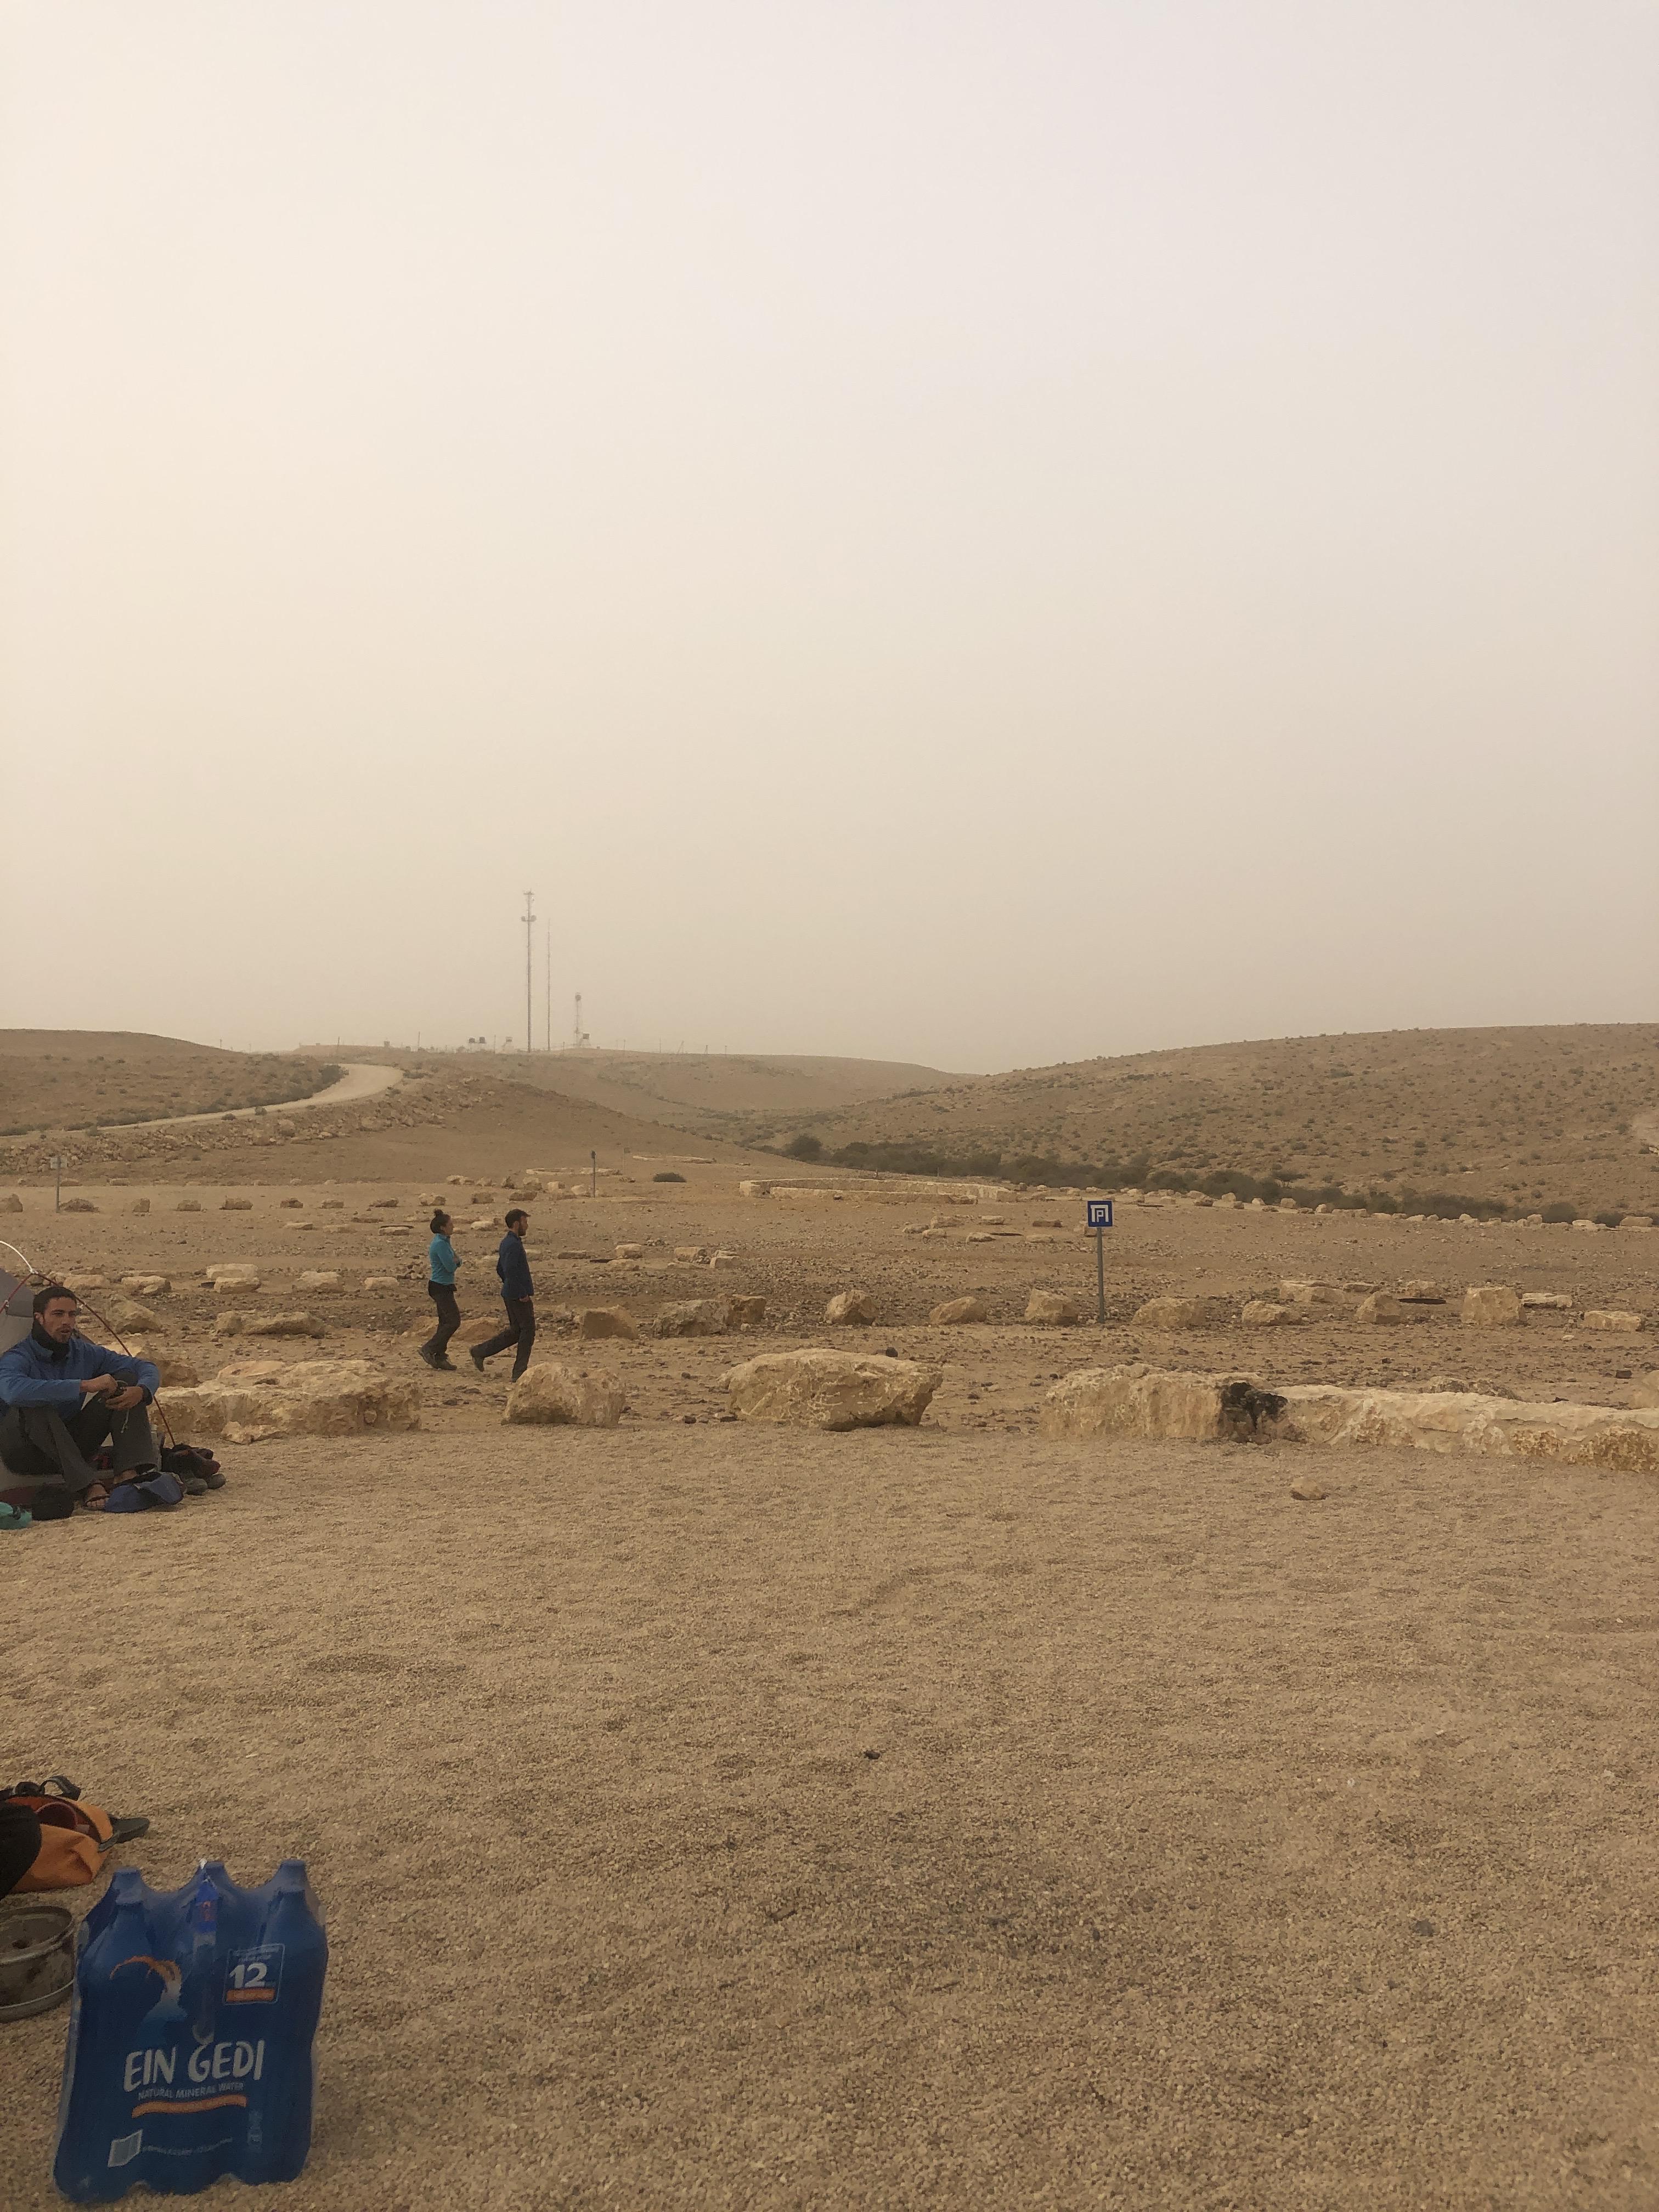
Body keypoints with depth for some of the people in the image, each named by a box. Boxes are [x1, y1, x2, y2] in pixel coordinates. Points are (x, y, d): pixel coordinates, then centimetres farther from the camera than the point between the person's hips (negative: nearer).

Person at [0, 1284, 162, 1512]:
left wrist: (142, 1391, -22)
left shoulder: (86, 1353, 0)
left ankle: (129, 1473, -27)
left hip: (71, 1443, 5)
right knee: (35, 1407, -37)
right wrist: (85, 1386, -43)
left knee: (126, 1379, -10)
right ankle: (89, 1485, -40)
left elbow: (147, 1368, 4)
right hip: (25, 1455, -5)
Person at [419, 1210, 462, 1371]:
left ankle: (440, 1357, 14)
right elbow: (450, 1267, -22)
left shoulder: (444, 1242, 13)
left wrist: (455, 1261, -9)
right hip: (441, 1287, -10)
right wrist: (454, 1262, 0)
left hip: (445, 1287, 10)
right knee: (454, 1320, -10)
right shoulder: (440, 1244, -19)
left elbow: (457, 1263, 14)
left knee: (445, 1322, 11)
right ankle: (428, 1349, -6)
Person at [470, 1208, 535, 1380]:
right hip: (519, 1296, -10)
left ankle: (480, 1352, 15)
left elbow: (500, 1269, 23)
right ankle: (520, 1373, 2)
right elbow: (510, 1271, -27)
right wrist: (523, 1293, -21)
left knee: (515, 1331, 15)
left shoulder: (507, 1242, 15)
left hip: (511, 1294, 10)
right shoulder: (513, 1244, -18)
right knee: (528, 1331, -2)